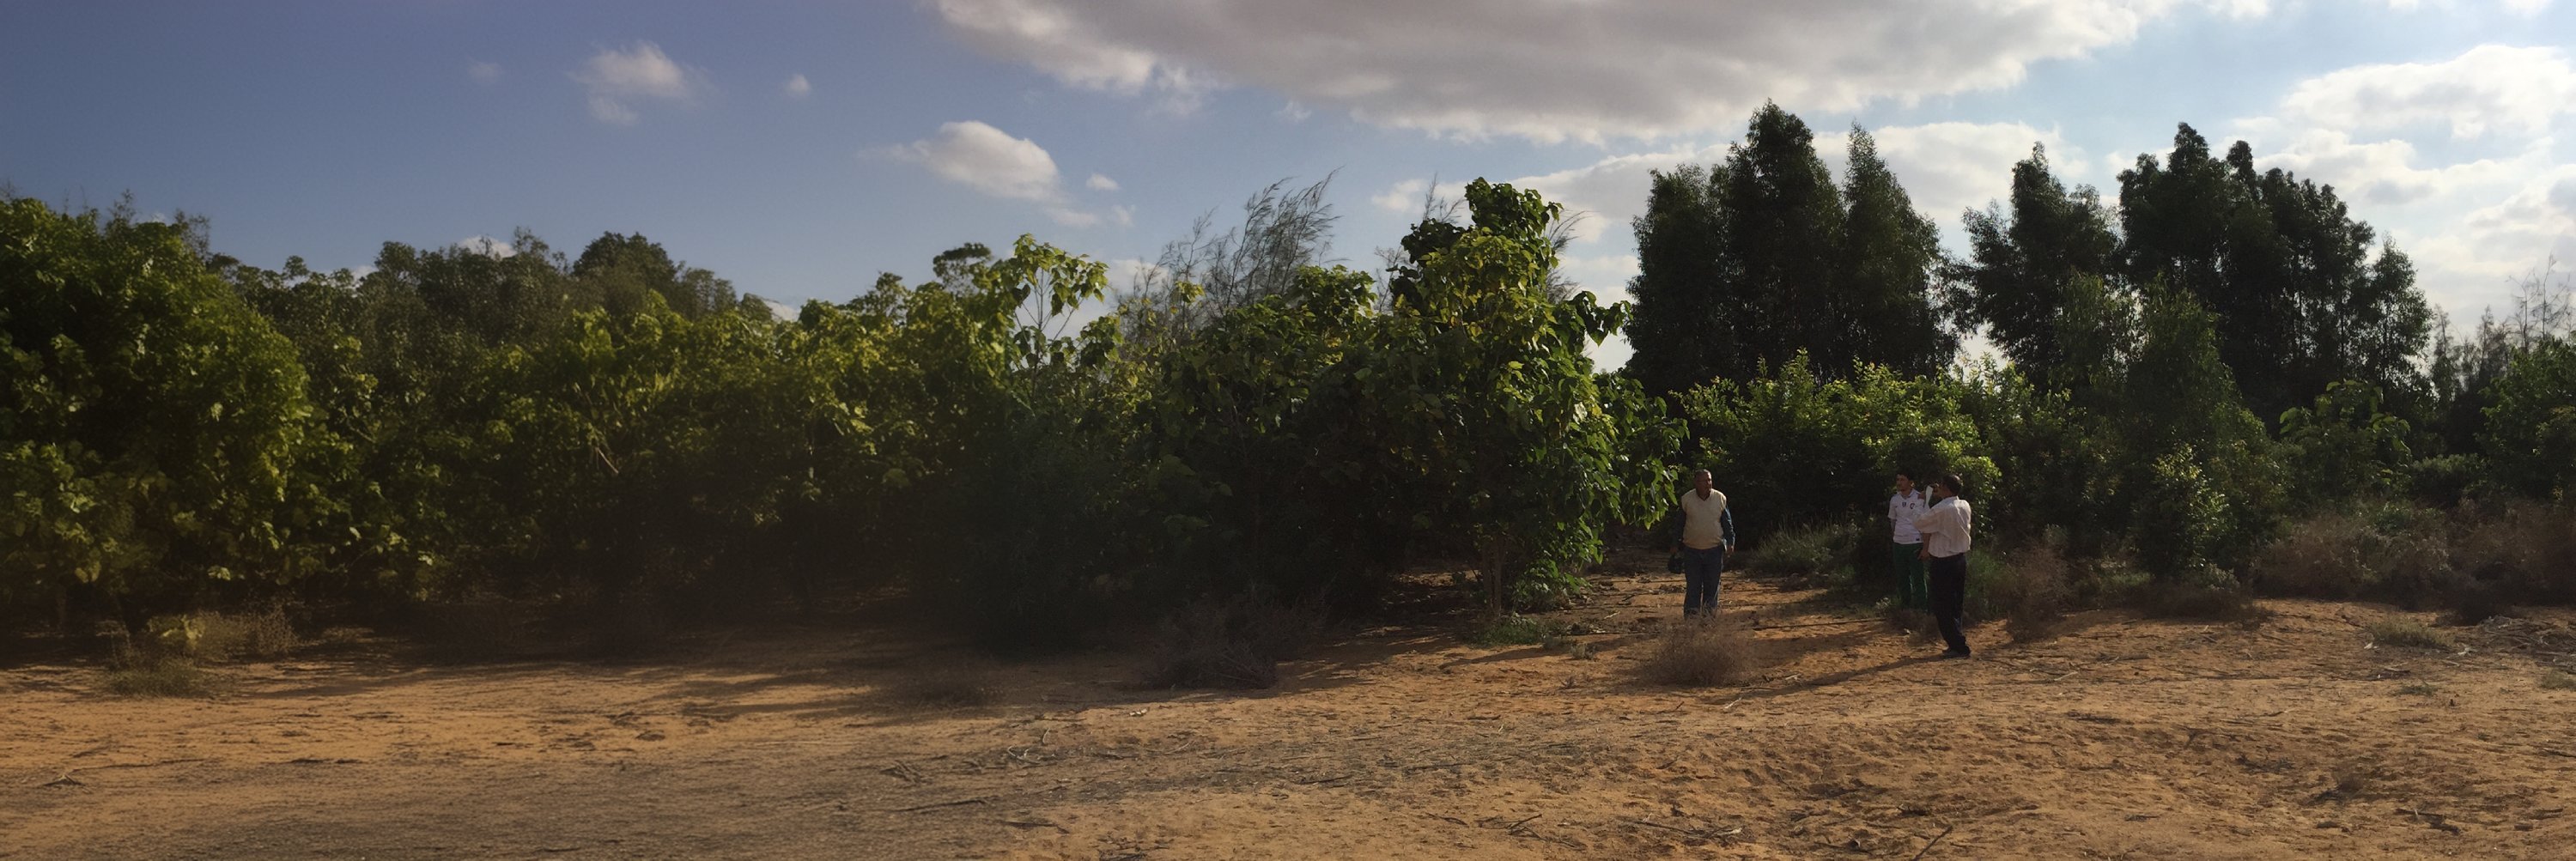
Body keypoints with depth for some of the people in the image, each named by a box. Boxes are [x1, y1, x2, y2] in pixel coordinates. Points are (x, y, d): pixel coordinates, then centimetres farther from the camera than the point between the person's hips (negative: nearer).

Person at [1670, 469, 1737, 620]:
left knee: (1712, 587, 7)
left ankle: (1710, 618, 17)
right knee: (1693, 587, 0)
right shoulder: (1686, 499, -3)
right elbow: (1679, 524, 5)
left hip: (1714, 550, 1)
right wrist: (1676, 545, 5)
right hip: (1692, 551, -1)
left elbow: (1727, 522, 7)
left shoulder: (1720, 498, 0)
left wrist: (1730, 541, -4)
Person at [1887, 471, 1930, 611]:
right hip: (1898, 543, 5)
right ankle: (1905, 603, 22)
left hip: (1915, 543, -5)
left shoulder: (1920, 498, -7)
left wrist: (1926, 546, -10)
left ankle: (1921, 606, 5)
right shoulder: (1894, 500, 6)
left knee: (1917, 577, -3)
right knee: (1901, 577, 10)